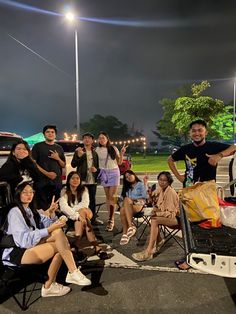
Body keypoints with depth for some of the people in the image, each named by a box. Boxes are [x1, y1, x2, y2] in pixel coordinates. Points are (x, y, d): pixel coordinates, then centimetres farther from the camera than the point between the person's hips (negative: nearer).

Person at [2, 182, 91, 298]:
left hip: (32, 244, 8)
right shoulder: (14, 212, -10)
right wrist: (50, 230, -25)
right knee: (60, 246, -25)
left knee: (58, 231, -19)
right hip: (16, 252, -8)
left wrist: (51, 212, -9)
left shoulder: (30, 210, 17)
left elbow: (48, 224, 11)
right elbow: (25, 239, -20)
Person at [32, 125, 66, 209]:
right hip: (42, 182, -3)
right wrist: (47, 173, -14)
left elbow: (63, 165, 18)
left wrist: (58, 158, -3)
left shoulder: (59, 148, 17)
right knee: (42, 207, -4)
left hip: (57, 182, 3)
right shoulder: (38, 146, 5)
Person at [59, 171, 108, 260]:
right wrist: (77, 215, -34)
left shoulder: (83, 189, 5)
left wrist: (72, 209, -24)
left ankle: (76, 246, -34)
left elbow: (85, 203, -11)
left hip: (82, 214, 2)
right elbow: (63, 207, -20)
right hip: (69, 217, -2)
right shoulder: (64, 191, -2)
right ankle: (96, 247, -39)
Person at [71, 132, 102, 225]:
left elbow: (98, 165, 18)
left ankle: (93, 218, 20)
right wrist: (79, 156, -18)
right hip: (82, 180, -3)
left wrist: (96, 169, -4)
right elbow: (73, 164, -4)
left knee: (92, 199, 10)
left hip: (93, 180, 3)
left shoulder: (95, 153, 12)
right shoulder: (78, 151, 3)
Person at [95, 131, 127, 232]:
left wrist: (122, 153, -10)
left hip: (114, 172, -2)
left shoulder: (113, 148, -1)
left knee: (112, 197, -8)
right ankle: (111, 218, 15)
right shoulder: (97, 150, 3)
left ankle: (111, 220, -4)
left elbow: (119, 162, 2)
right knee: (107, 197, 6)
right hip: (104, 173, 2)